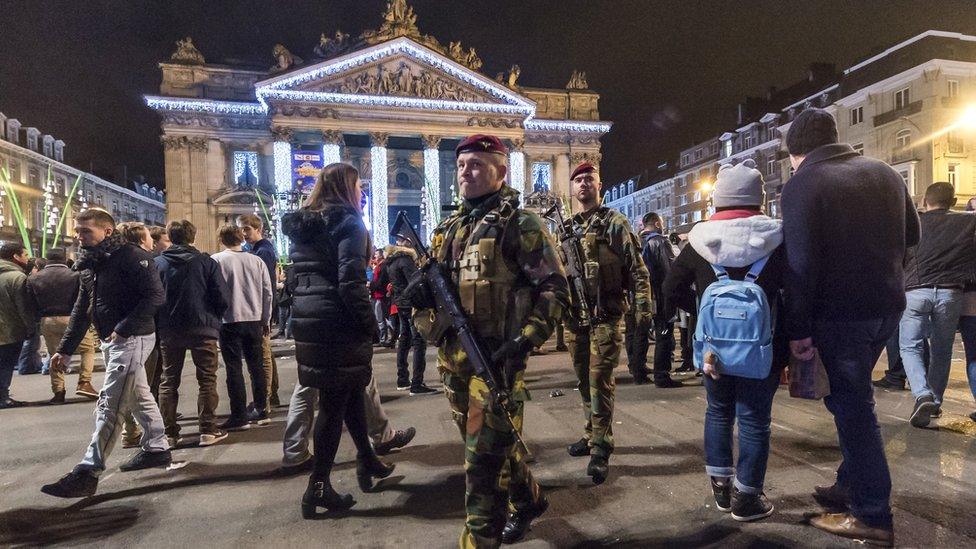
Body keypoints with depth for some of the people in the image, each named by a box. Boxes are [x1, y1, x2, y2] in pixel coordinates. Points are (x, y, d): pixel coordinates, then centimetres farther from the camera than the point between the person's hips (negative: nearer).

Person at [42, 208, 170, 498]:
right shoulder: (89, 264, 14)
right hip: (110, 341, 9)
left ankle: (88, 472, -4)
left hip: (132, 339, -9)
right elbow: (82, 309, 19)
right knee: (138, 396, 16)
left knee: (109, 404, -8)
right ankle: (156, 449, 28)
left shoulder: (131, 256, -14)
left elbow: (155, 296, -21)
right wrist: (65, 348, 18)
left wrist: (124, 328, -23)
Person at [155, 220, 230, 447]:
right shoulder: (206, 262, -6)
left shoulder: (157, 263, 0)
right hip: (202, 330, -2)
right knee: (207, 380, 7)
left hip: (169, 332, 2)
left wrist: (160, 324, 15)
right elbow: (222, 298, -9)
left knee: (168, 382, 14)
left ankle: (169, 433, 16)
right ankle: (208, 430, 6)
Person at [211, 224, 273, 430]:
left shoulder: (216, 260, -5)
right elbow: (268, 292, 6)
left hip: (229, 321, -3)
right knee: (256, 365, 12)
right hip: (254, 319, 4)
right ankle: (260, 411, 19)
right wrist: (266, 319, 15)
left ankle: (239, 416, 4)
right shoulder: (256, 261, 4)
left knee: (234, 368, 2)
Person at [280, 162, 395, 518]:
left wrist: (307, 314, 20)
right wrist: (370, 324, -12)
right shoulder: (348, 223, -10)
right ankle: (318, 486, 10)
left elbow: (303, 276, 17)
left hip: (306, 321, 8)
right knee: (334, 403, 1)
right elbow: (350, 282, -20)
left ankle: (368, 461, 33)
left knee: (351, 392, 19)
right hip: (339, 325, -8)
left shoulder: (300, 225, 15)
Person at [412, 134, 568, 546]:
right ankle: (529, 501, 45)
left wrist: (524, 340, -21)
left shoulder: (519, 224, -8)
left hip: (496, 357, -7)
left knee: (483, 457, -1)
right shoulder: (448, 228, 14)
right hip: (452, 358, 8)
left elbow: (555, 289, -12)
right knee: (492, 443, 21)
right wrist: (420, 292, -2)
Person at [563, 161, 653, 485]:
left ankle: (600, 449, 3)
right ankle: (592, 434, 31)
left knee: (600, 380, -6)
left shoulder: (614, 223, -1)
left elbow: (637, 269, -6)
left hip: (604, 315, -5)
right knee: (584, 379, 15)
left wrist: (643, 307, -13)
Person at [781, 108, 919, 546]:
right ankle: (851, 484, 31)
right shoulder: (884, 172, 9)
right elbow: (911, 235, 19)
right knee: (854, 397, 20)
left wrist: (798, 329, -15)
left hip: (840, 312, -7)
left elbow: (800, 263, -19)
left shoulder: (802, 185, -12)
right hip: (888, 305, 7)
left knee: (852, 404, 3)